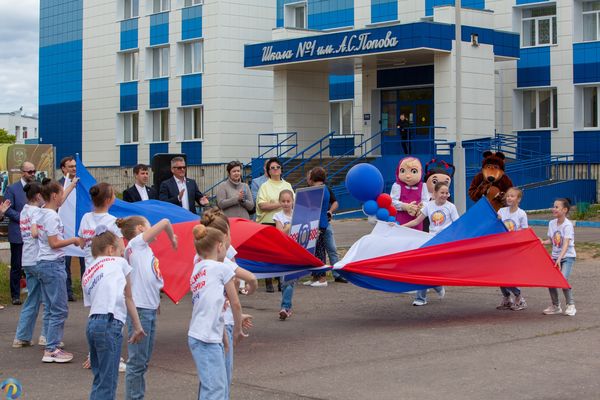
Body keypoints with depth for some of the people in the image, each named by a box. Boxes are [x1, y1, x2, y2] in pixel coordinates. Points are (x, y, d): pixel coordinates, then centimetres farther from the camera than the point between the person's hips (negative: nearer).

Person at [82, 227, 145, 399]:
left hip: (92, 324, 6)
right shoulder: (119, 262, 12)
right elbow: (128, 298, 16)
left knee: (100, 378, 17)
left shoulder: (87, 274, 24)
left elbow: (89, 303, 16)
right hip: (110, 324, -6)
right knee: (108, 382, -5)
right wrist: (137, 326, 23)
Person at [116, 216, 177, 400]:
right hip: (139, 309, -9)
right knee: (137, 361, -5)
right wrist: (172, 237, 10)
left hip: (151, 309, 9)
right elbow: (164, 222, -6)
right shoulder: (136, 243, -3)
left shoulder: (145, 250, 19)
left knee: (143, 361, 15)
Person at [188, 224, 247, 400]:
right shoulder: (222, 268, -3)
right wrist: (238, 330, 15)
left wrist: (223, 335, 15)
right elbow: (235, 304, 1)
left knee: (220, 385, 12)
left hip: (196, 337, 8)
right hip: (207, 339, -8)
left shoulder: (197, 270, 18)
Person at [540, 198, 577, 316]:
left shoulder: (568, 225, -16)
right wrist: (543, 242, -11)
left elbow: (566, 244, -25)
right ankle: (555, 306, 15)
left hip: (567, 256, -6)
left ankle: (571, 305, -4)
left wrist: (559, 258, -35)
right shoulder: (552, 223, 4)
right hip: (555, 256, 6)